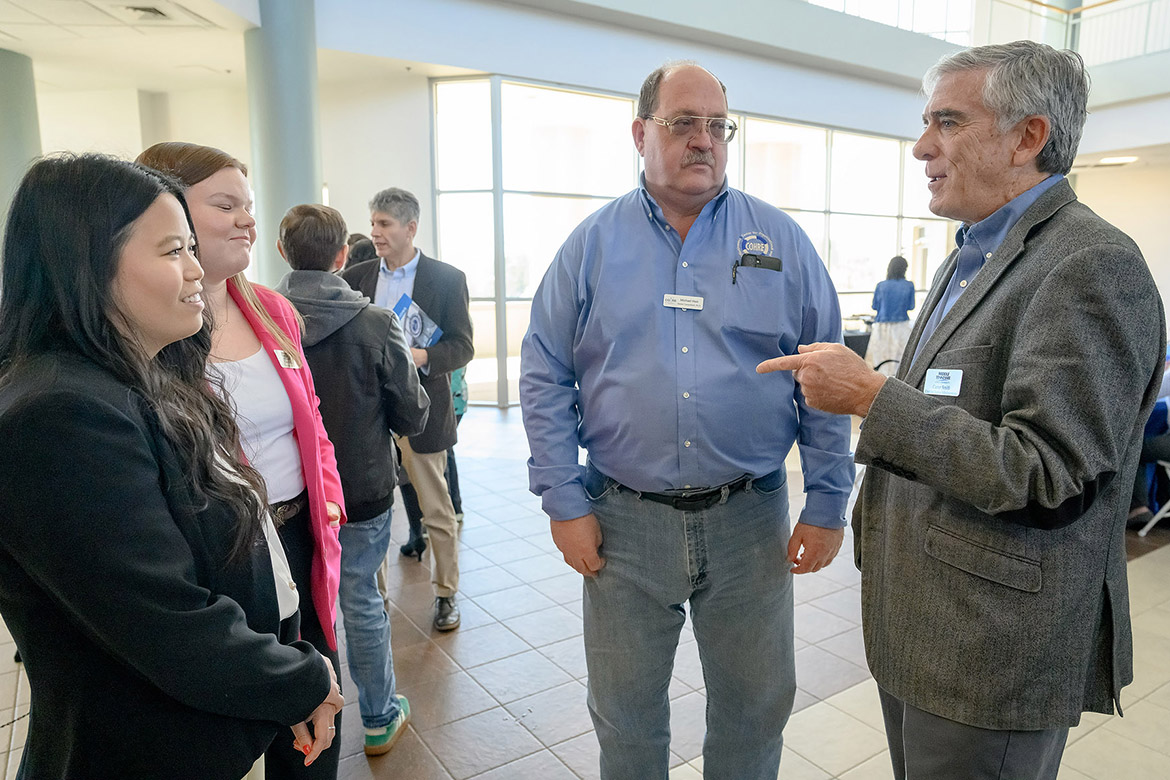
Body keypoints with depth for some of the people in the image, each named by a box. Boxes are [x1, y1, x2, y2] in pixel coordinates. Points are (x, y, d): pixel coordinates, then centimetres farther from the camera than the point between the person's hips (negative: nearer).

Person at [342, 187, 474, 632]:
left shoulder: (447, 279, -3)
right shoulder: (355, 277, 7)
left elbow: (462, 346, -7)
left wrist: (422, 356, -24)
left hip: (420, 410, -3)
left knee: (436, 509, 8)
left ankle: (445, 593, 25)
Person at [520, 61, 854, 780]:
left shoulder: (781, 241, 2)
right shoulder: (593, 244, 1)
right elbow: (545, 377, 1)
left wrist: (828, 505, -1)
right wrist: (564, 502, -4)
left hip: (751, 520, 1)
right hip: (624, 521, 0)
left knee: (756, 708, 18)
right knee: (625, 713, 18)